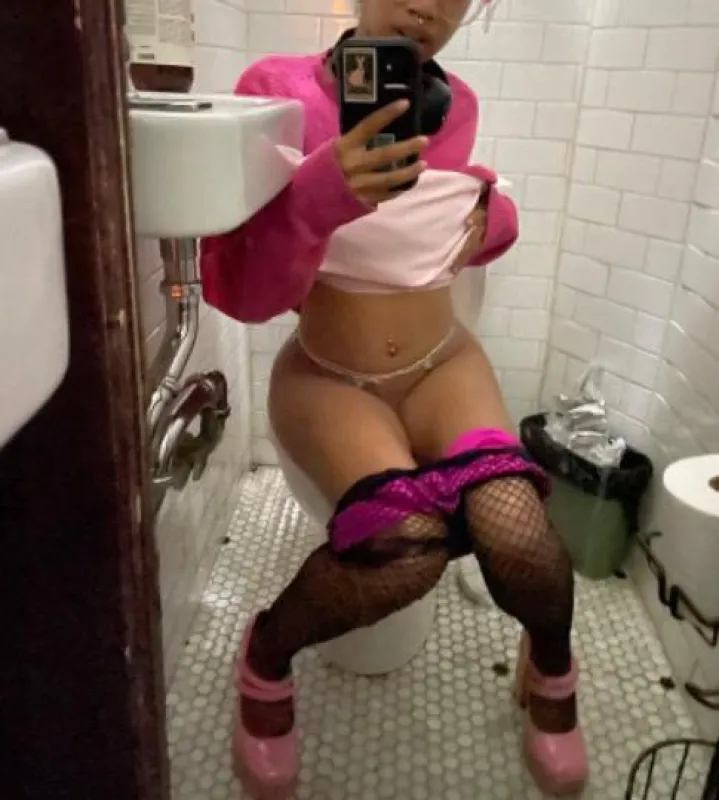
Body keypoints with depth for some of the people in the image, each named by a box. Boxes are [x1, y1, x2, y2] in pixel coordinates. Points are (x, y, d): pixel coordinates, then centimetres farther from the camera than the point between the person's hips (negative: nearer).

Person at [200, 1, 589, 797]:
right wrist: (319, 196, -34)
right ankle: (266, 653, 1)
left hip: (444, 364, 4)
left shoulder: (457, 105, 2)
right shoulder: (281, 90, -12)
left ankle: (551, 665, 12)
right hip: (327, 377, -3)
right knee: (410, 540, -33)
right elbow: (238, 294, -17)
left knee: (516, 533, -26)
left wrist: (490, 218, 1)